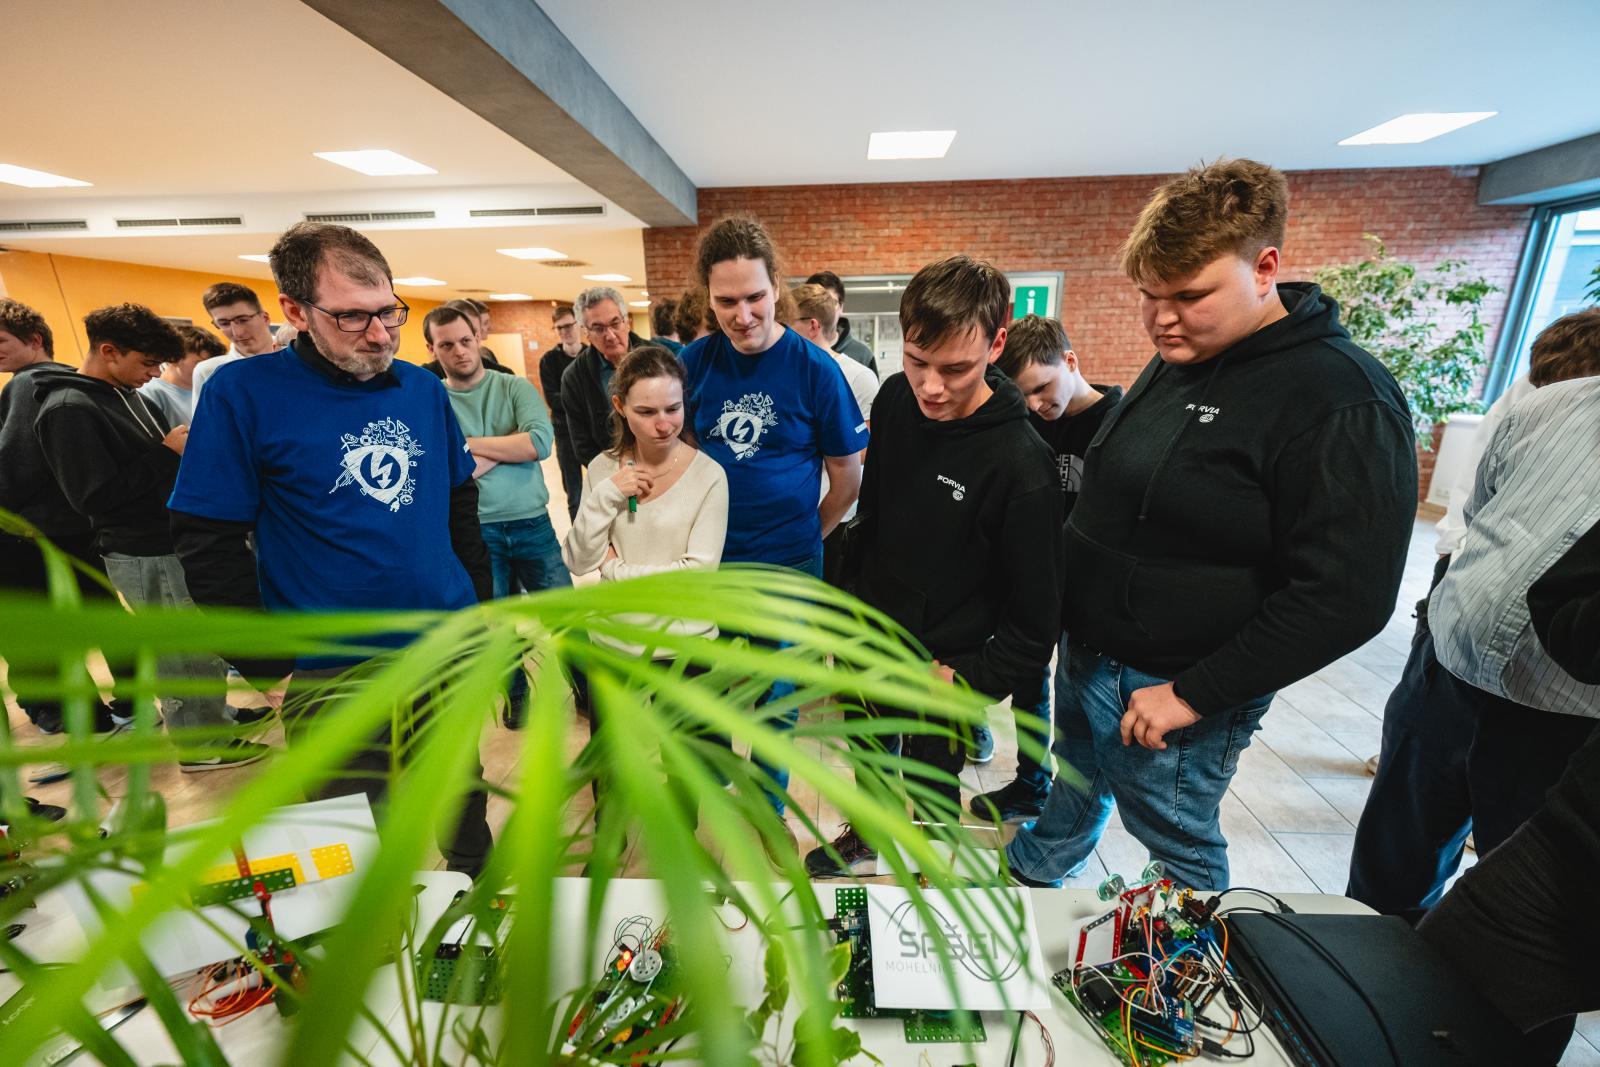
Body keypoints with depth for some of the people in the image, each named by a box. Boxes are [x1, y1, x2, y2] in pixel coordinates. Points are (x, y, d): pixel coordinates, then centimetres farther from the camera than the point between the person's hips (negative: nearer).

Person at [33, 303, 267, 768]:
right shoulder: (68, 410, -16)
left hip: (174, 540, 8)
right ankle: (200, 745, 16)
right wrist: (168, 451, -20)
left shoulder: (128, 395, 10)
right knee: (182, 653, 2)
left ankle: (215, 714, 34)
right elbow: (93, 497, -20)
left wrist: (185, 445, 0)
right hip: (144, 555, -8)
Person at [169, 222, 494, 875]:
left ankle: (479, 882, 49)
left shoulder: (423, 387, 2)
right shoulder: (246, 394, -10)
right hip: (334, 675, -3)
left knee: (462, 795, 23)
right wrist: (275, 667, -10)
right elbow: (207, 544, -8)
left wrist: (479, 602, 8)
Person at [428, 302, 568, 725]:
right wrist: (507, 449, -13)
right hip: (475, 531, 0)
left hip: (532, 523, 0)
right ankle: (516, 691, 40)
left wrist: (473, 444, -12)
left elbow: (541, 441, -16)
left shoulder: (515, 386, 1)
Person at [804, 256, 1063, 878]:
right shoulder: (894, 400, -10)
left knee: (932, 794, 19)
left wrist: (971, 679, -18)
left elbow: (1036, 617, -18)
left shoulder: (1021, 465, -27)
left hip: (943, 667, -5)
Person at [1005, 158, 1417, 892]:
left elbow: (1346, 598, -23)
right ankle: (1032, 873, 54)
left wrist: (1195, 693, -21)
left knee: (1178, 843, 16)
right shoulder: (1175, 363, 5)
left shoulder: (1340, 401, -21)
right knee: (1075, 783, 28)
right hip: (1090, 652, 8)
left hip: (1172, 687, -8)